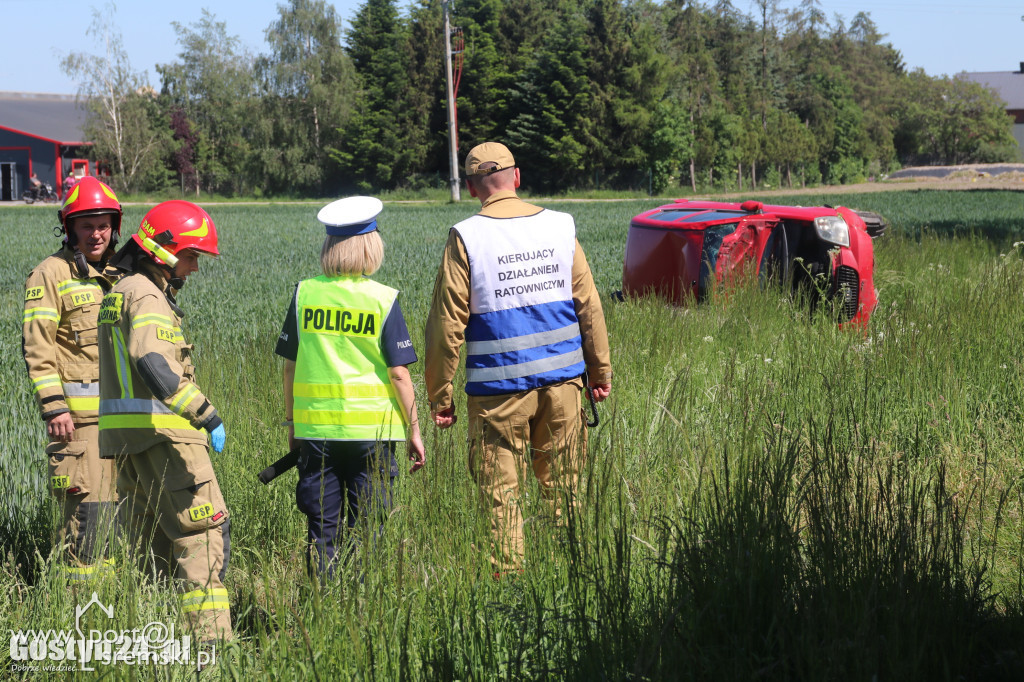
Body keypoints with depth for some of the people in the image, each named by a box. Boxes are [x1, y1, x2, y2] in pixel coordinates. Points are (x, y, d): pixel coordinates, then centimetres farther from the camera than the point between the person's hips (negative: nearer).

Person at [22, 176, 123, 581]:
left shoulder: (118, 274, 17)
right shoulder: (51, 275, -4)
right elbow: (37, 347, -9)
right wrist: (52, 406, -16)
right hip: (78, 410, -7)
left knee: (110, 497, 9)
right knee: (87, 500, -10)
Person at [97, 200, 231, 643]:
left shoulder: (119, 292, 20)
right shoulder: (146, 296, -11)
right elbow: (153, 364, -28)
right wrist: (208, 415, -30)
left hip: (125, 437, 10)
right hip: (160, 429, -10)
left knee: (151, 540, 12)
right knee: (203, 528, -11)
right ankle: (210, 635, -18)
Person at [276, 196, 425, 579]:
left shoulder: (305, 293, 1)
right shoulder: (383, 300, -6)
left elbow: (290, 366, 4)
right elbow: (399, 373, -7)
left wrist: (291, 422, 15)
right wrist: (414, 430, 2)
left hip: (315, 428, 2)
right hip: (372, 429, -2)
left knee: (322, 529, 8)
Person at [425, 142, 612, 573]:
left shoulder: (465, 238, -7)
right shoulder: (560, 227, 2)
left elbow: (447, 324, -8)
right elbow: (588, 306, 6)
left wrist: (439, 396, -2)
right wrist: (600, 370, 16)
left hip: (499, 388, -3)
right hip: (562, 380, 3)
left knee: (500, 493, 3)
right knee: (563, 487, 13)